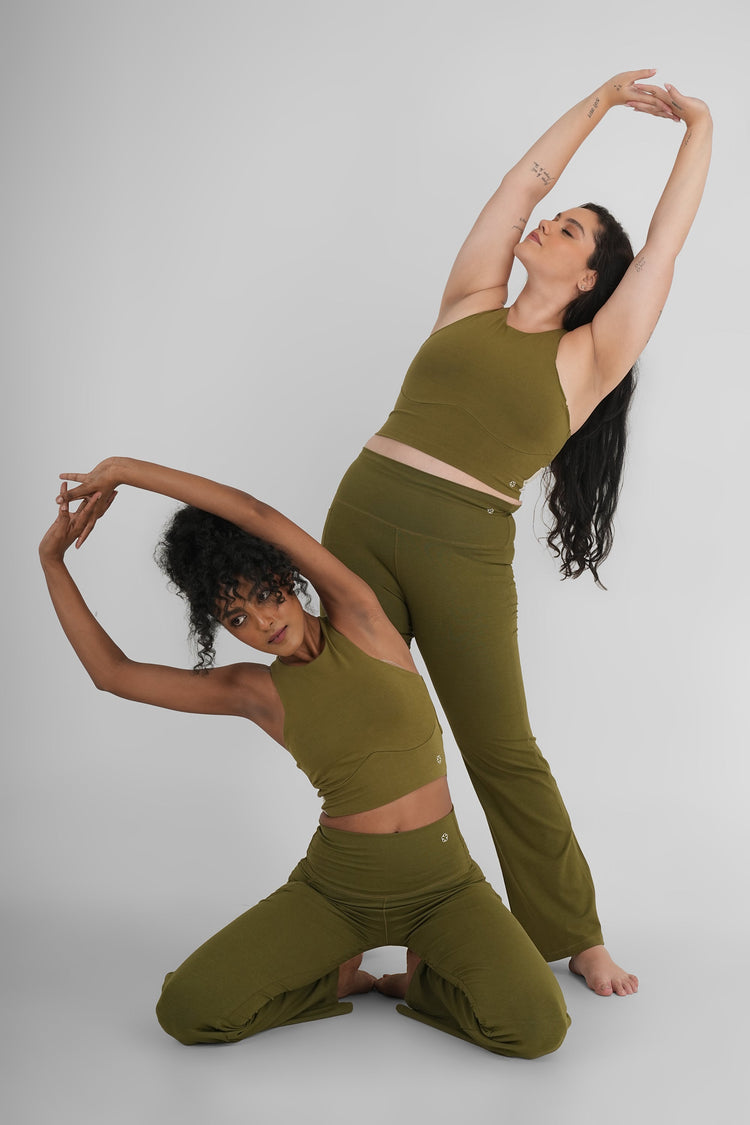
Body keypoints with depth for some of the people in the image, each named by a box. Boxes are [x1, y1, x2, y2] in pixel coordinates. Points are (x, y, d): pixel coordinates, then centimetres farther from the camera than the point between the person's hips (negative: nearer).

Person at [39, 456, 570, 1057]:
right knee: (184, 1012, -15)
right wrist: (53, 561, 3)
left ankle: (424, 978, 7)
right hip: (336, 887, 2)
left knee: (539, 1031, -25)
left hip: (441, 885, -2)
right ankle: (337, 975, 12)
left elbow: (258, 515, -18)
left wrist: (126, 469, -12)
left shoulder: (358, 621, -6)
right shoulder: (256, 692, 0)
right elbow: (112, 670, 4)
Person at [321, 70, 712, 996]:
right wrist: (600, 101, 26)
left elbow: (665, 244, 9)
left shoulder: (586, 358, 6)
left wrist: (699, 127, 18)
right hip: (362, 513, 3)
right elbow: (527, 178, 19)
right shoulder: (470, 303, 15)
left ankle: (574, 936, 20)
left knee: (502, 752, 3)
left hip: (463, 548, -3)